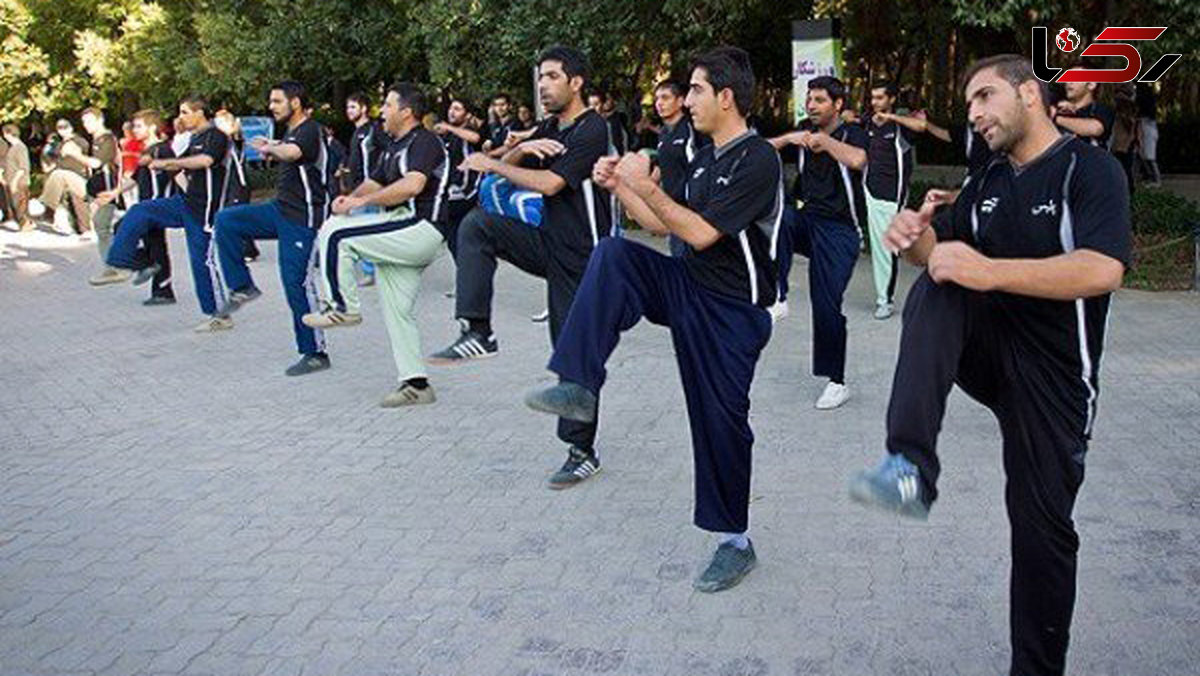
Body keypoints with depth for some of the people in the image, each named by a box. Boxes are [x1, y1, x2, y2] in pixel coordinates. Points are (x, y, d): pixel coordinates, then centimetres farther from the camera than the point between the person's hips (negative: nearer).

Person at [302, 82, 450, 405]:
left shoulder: (425, 141, -8)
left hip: (422, 230, -10)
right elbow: (374, 183, 23)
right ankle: (416, 384, 14)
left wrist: (362, 201, -19)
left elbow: (412, 185, -25)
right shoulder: (395, 148, 23)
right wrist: (351, 197, 0)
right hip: (403, 240, 10)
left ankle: (342, 307, -7)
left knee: (335, 232, -18)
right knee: (397, 312, 10)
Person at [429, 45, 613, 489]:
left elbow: (549, 183, -23)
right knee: (476, 226, -13)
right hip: (547, 242, 8)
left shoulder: (592, 129, -14)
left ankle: (582, 452, 12)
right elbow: (505, 169, 9)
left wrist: (491, 164, -13)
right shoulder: (548, 128, 12)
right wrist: (521, 149, -12)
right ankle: (477, 334, -14)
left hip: (581, 255, -7)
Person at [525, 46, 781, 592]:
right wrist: (619, 186, 6)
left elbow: (701, 234, -22)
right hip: (687, 286, 7)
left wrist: (646, 187, -17)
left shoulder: (757, 160, -16)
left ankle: (734, 542, 17)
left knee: (721, 421, -2)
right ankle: (578, 388, -20)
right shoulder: (705, 159, 12)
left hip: (731, 309, -7)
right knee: (613, 255, -17)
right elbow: (665, 226, 15)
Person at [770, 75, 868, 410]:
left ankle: (837, 382, 10)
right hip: (806, 219, 4)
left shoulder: (852, 133, -2)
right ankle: (777, 296, -27)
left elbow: (857, 160, -26)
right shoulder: (806, 132, 12)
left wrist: (824, 140, -16)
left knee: (827, 305, -6)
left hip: (838, 231, -4)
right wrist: (789, 138, -10)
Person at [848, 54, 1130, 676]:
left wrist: (989, 271, -33)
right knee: (934, 290, -26)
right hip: (984, 348, 4)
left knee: (1043, 524, -1)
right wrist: (917, 238, -13)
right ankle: (910, 467, -40)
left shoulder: (1090, 169, -8)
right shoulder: (985, 183, 13)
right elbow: (943, 255, 12)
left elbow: (1103, 269, -24)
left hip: (1053, 374, -4)